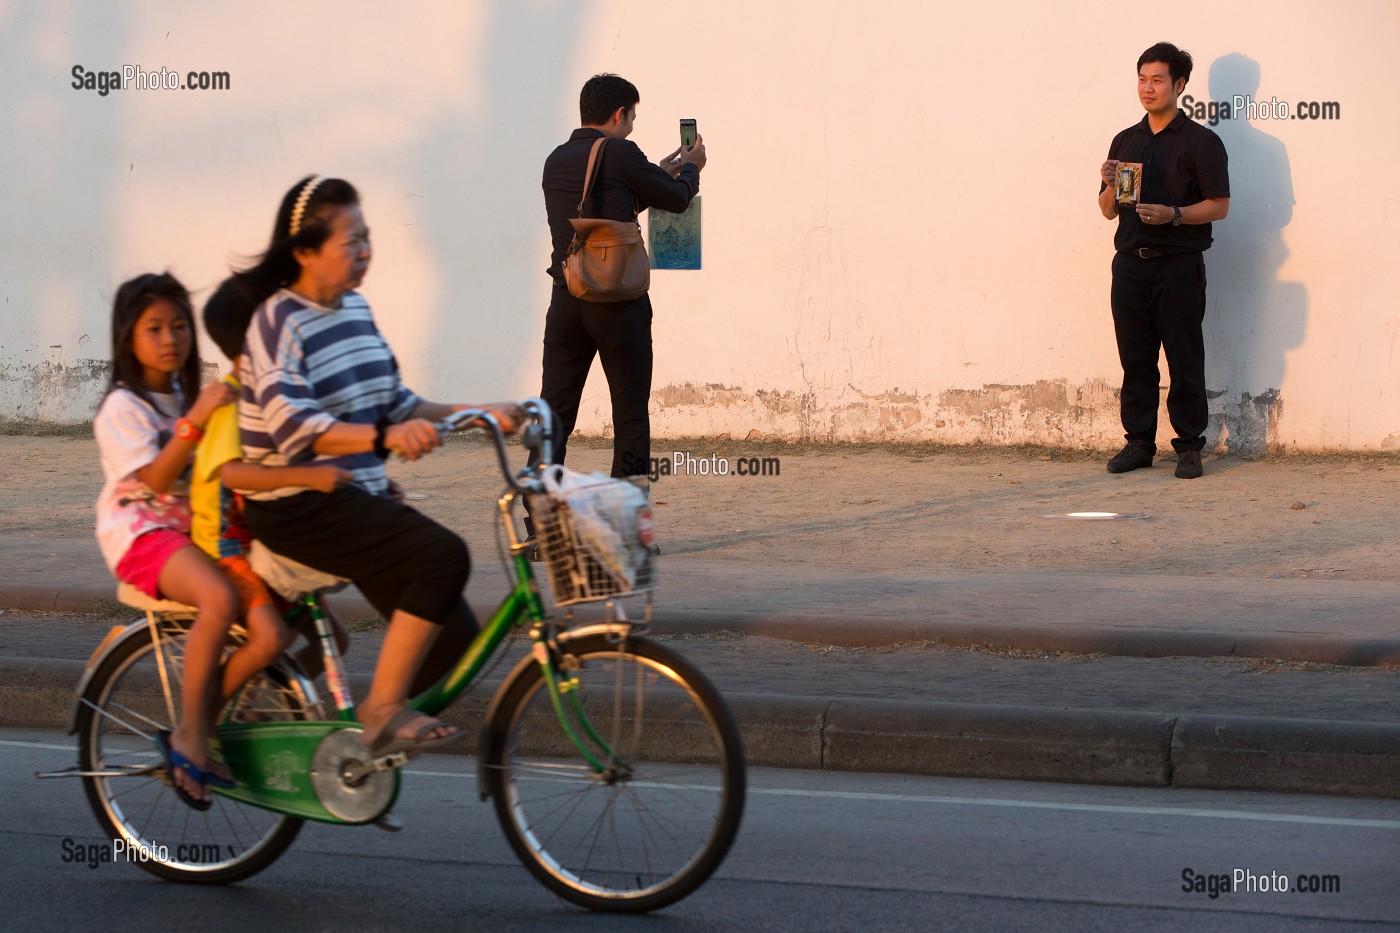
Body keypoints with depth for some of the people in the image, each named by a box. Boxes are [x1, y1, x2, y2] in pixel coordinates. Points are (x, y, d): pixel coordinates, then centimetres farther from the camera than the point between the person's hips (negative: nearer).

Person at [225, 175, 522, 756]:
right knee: (443, 556, -28)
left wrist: (474, 416, 5)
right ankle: (383, 709, -20)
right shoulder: (278, 321, -13)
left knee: (453, 635, -3)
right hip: (298, 506, -8)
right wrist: (383, 437, -43)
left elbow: (394, 404, 19)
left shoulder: (354, 309, 13)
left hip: (358, 498, 8)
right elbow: (291, 424, -29)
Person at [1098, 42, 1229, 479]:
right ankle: (1138, 442, 12)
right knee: (1135, 359, 5)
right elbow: (1108, 211, 18)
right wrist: (1110, 186, -4)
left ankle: (1189, 446, 2)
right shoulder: (1125, 141, 16)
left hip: (1179, 265, -5)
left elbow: (1219, 205, -4)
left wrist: (1173, 214, -18)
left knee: (1185, 359, -3)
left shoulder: (1200, 141, 0)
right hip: (1130, 263, 5)